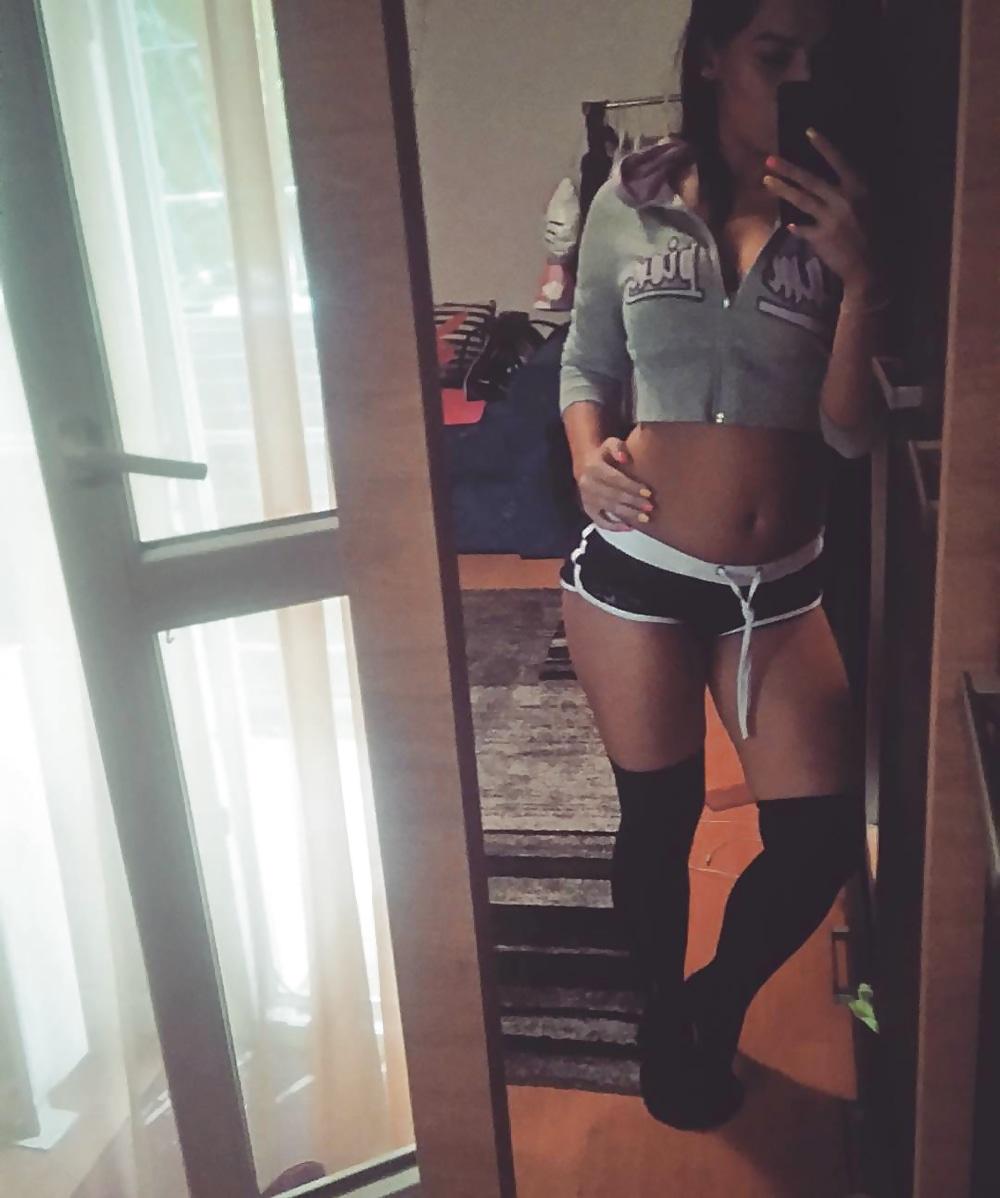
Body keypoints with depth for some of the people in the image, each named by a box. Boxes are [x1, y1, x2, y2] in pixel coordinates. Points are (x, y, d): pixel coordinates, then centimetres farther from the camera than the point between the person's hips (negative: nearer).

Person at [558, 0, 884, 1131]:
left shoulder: (837, 220, 0)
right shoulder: (629, 203, -1)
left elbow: (850, 431, -5)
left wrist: (860, 278, -17)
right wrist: (587, 455, -9)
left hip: (779, 588, 2)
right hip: (637, 569, -1)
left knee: (821, 840, 2)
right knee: (659, 820, 12)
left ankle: (720, 1002, 33)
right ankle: (663, 1019, 40)